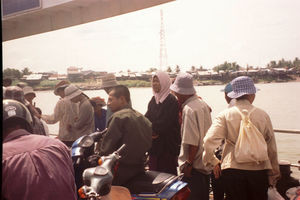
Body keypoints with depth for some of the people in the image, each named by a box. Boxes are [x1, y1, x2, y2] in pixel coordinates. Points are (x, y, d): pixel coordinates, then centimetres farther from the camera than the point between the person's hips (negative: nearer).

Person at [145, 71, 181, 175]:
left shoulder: (171, 101, -10)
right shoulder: (153, 100, 13)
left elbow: (164, 123, -16)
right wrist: (152, 132, -10)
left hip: (167, 145, -7)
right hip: (154, 145, 7)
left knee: (167, 174, -3)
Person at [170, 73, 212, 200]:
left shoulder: (189, 109, -18)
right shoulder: (202, 104, 9)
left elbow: (193, 142, -23)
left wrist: (188, 163, -17)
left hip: (194, 167, -9)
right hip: (205, 164, 9)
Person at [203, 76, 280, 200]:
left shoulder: (225, 115, -3)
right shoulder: (263, 115, 1)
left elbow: (209, 141, -13)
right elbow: (271, 147, 7)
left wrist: (213, 162, 4)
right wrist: (274, 175, 17)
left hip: (232, 170, -1)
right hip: (259, 171, 1)